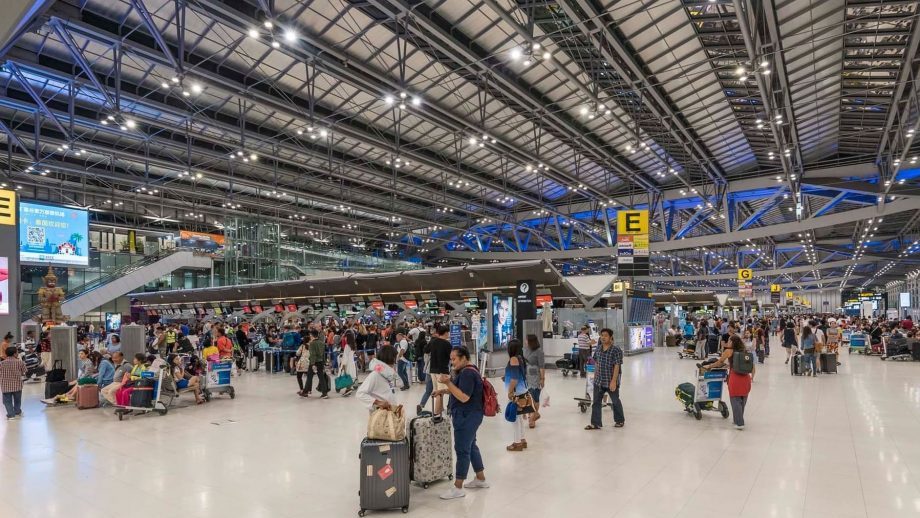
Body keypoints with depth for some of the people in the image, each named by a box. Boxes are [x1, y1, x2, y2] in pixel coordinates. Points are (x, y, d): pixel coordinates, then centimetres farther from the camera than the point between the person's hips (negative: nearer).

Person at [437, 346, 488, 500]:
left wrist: (448, 382, -26)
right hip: (468, 416, 11)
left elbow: (464, 397, -25)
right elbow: (459, 391, 18)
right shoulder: (467, 371, 13)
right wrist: (445, 388, 7)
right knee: (471, 446, 18)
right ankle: (481, 479, 29)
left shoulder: (467, 373, -19)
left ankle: (458, 488, 3)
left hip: (467, 417, -11)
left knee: (462, 449, -4)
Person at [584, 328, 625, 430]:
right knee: (596, 402, 4)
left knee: (615, 402, 14)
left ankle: (620, 421, 34)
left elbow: (617, 366, -18)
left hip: (611, 382, -5)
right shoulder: (598, 349, 4)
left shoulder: (616, 350, -16)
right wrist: (595, 375, 13)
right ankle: (595, 423, 11)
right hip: (598, 381, 6)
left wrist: (614, 381, -21)